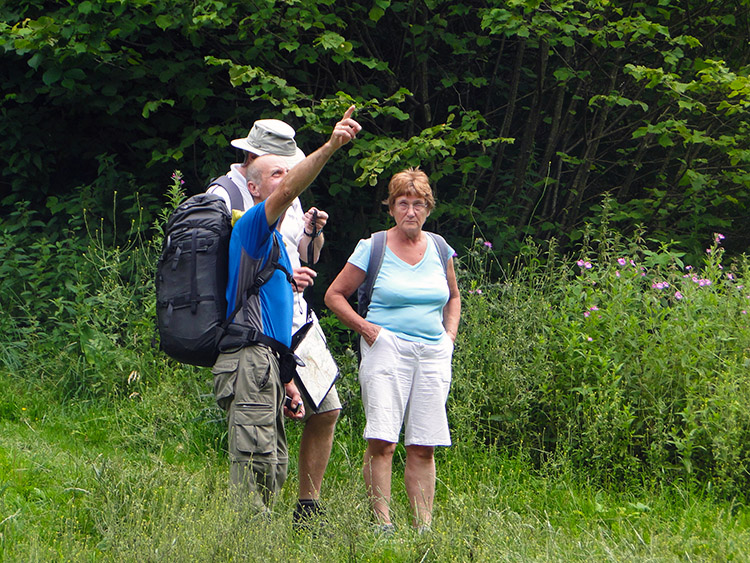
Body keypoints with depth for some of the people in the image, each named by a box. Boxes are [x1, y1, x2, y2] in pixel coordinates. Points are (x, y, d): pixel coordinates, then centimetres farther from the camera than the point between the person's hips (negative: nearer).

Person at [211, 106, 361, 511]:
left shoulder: (275, 240, 28)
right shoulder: (252, 226, -1)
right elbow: (287, 192, -23)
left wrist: (288, 385, 25)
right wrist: (329, 147, -35)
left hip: (267, 363, 10)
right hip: (249, 360, -10)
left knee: (273, 470, 10)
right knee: (255, 463, -15)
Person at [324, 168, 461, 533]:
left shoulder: (439, 249, 14)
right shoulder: (372, 248, 3)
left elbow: (453, 297, 30)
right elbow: (334, 295, 9)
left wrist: (450, 334, 15)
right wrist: (365, 328, -2)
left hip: (433, 353, 4)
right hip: (387, 347, -3)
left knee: (423, 447, 0)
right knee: (381, 442, -14)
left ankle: (424, 527, 1)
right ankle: (382, 524, -11)